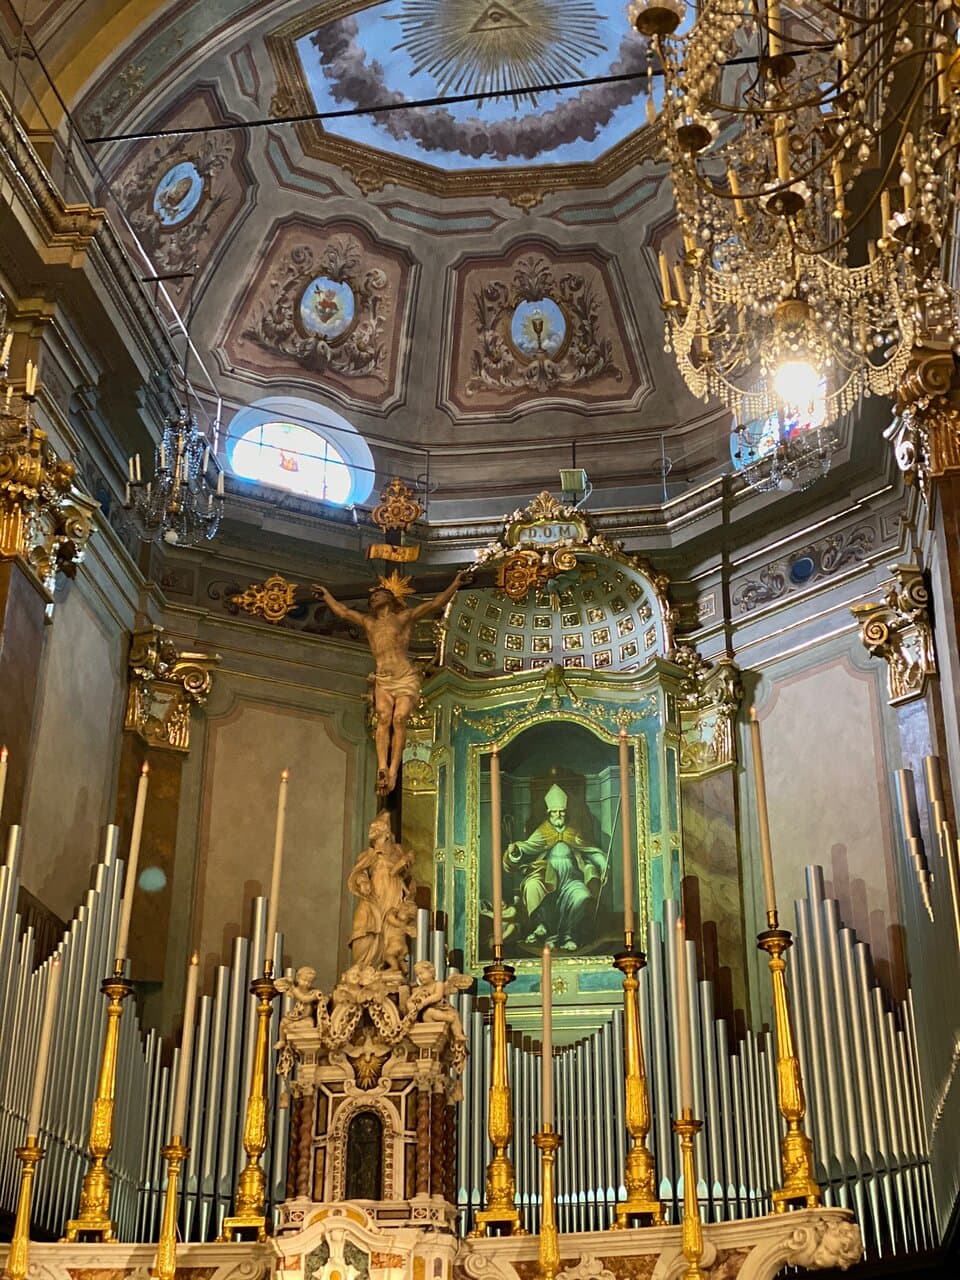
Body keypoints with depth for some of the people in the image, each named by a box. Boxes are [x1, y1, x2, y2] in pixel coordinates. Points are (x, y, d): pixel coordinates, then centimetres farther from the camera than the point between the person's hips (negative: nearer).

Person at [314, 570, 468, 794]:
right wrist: (326, 595, 41)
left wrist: (455, 584, 2)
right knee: (383, 718, -19)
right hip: (382, 681, 2)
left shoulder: (404, 618, 11)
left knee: (399, 719, -19)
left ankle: (393, 771, -25)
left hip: (406, 678, -2)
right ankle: (381, 768, -34)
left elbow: (435, 604, 6)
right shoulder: (368, 622, 21)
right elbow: (342, 611, 32)